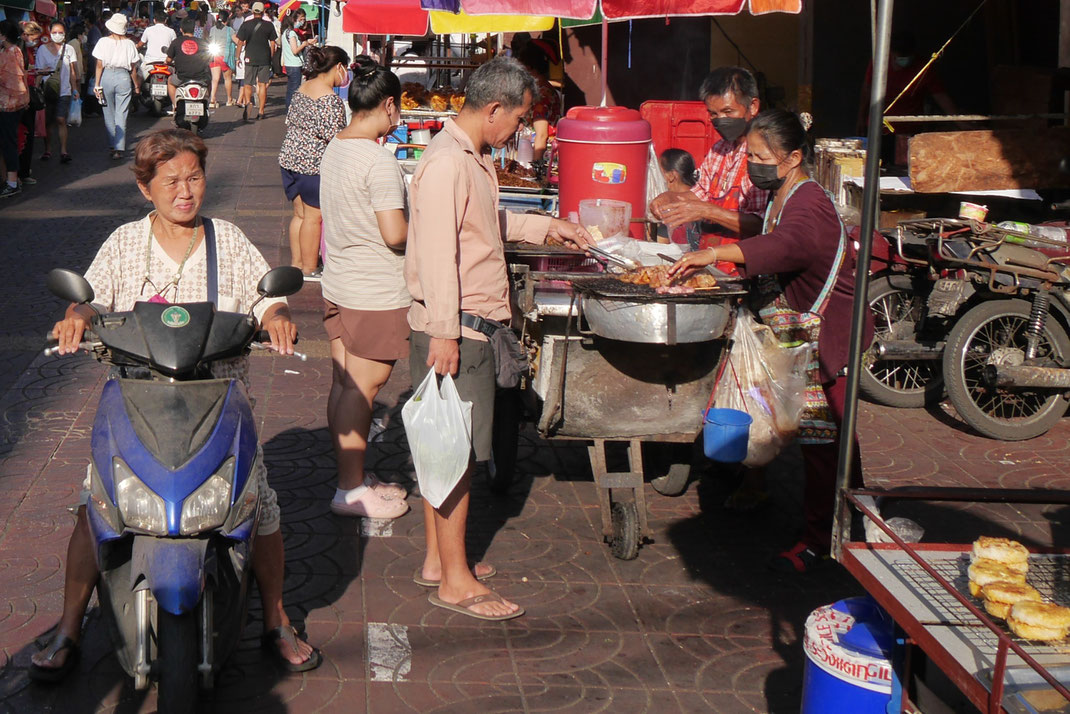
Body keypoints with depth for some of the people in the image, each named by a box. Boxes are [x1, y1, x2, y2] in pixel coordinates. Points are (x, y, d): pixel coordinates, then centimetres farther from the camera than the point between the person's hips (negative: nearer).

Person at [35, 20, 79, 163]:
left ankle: (63, 151, -10)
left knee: (61, 120, -10)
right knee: (47, 121, 5)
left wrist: (74, 89, 8)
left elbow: (72, 71, 11)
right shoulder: (42, 49, 5)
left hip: (64, 90, -1)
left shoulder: (69, 49, 6)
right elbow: (39, 71, 4)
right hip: (47, 90, 1)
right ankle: (48, 150, 17)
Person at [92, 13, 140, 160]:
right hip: (124, 77, 1)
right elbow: (133, 68, 3)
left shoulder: (104, 42, -4)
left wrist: (97, 84, 0)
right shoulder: (129, 43, 0)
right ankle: (120, 148, -4)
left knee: (109, 114, 12)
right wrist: (136, 85, 14)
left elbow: (99, 65, -4)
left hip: (107, 76, 0)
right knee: (121, 115, 2)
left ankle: (113, 145, 17)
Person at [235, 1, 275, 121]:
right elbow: (272, 43, 2)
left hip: (250, 58, 0)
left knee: (248, 84, 9)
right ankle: (260, 111, 3)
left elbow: (240, 42, 0)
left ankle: (247, 106, -9)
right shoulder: (269, 25, 0)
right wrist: (271, 57, 13)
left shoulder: (246, 24, -1)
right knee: (262, 84, 4)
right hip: (265, 59, 0)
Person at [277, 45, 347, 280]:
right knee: (313, 217, 3)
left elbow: (290, 121, 15)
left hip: (290, 158, 9)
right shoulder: (331, 99, -18)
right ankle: (309, 269, 11)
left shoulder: (302, 89, 9)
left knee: (300, 214, 17)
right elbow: (333, 135, -22)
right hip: (314, 163, -9)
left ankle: (296, 263, 25)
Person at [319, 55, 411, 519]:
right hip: (376, 294, -9)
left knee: (343, 384, 13)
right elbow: (395, 234, -22)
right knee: (362, 388, -2)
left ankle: (351, 477, 23)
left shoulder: (333, 150, 8)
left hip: (338, 286, 9)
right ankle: (352, 490, 6)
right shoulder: (379, 161, -19)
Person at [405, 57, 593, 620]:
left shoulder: (473, 159, 15)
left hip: (472, 325, 10)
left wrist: (547, 227, 33)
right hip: (453, 329, -10)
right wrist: (443, 334, -26)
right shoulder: (446, 164, -19)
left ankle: (437, 557, 27)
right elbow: (435, 252, -24)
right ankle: (454, 581, 5)